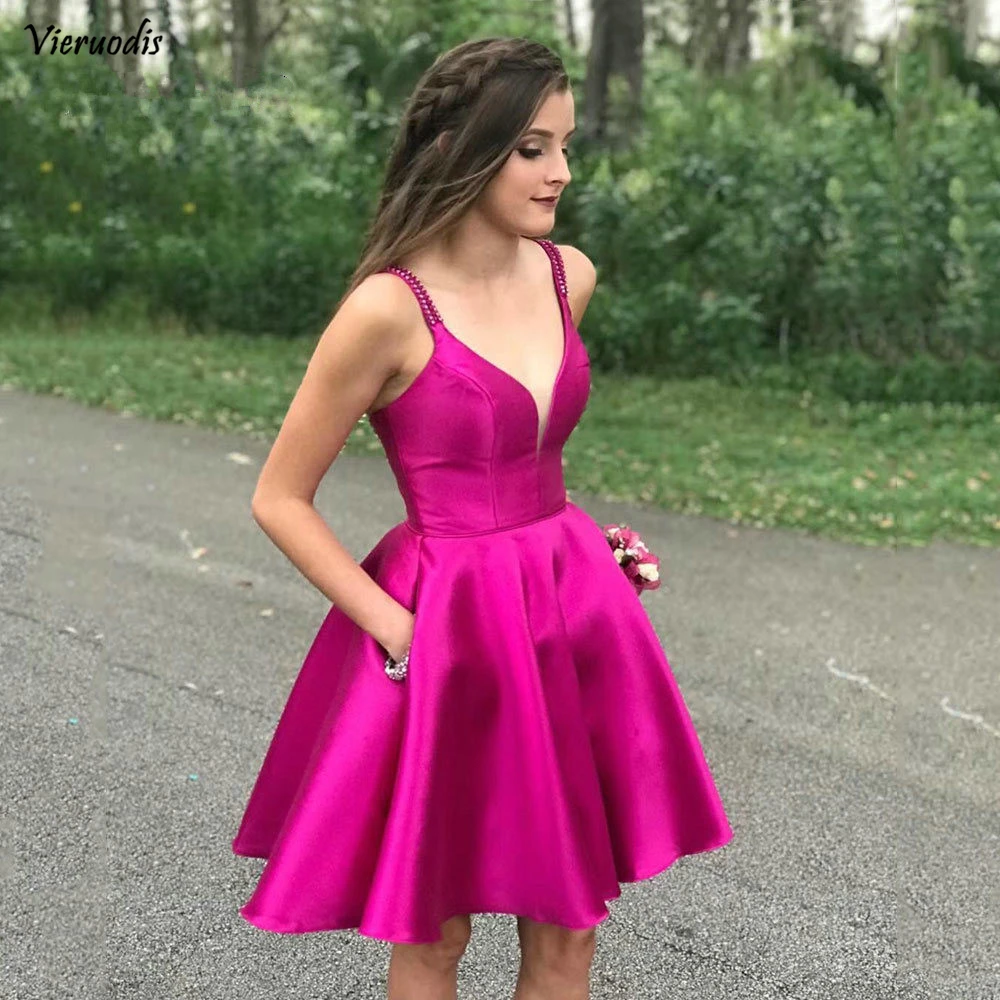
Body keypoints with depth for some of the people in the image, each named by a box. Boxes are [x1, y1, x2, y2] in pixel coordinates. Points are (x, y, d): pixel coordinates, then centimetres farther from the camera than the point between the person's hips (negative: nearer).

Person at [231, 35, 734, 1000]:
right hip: (450, 629, -5)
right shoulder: (389, 308, -17)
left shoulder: (569, 276, 2)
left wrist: (576, 554, 13)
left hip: (574, 617, 6)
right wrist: (398, 629, -12)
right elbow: (279, 500, -10)